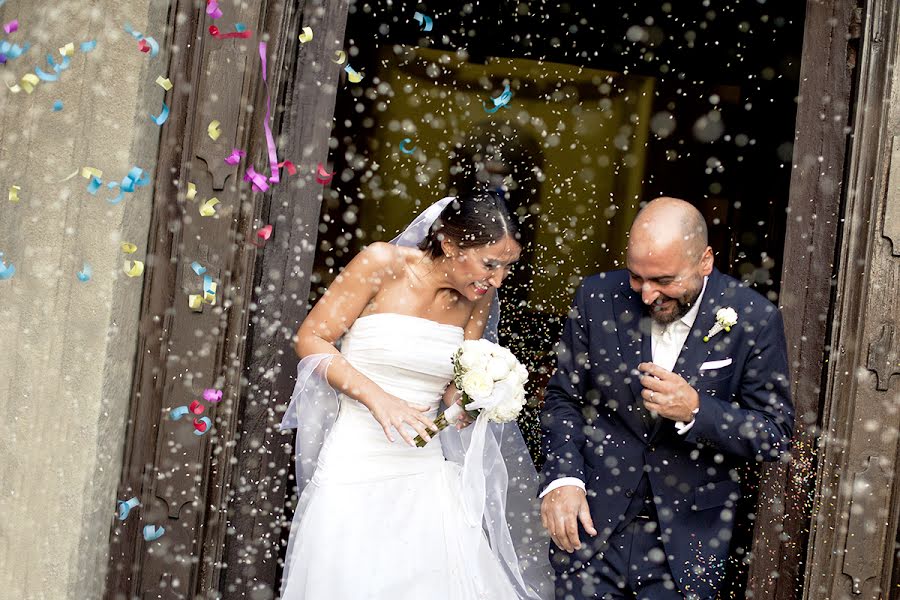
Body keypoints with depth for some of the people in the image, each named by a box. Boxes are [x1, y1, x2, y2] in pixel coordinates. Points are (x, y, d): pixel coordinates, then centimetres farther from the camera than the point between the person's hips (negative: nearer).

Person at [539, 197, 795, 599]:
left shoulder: (755, 320, -11)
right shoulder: (597, 298, -6)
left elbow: (776, 436, -7)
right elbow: (563, 397, 3)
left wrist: (697, 411, -24)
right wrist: (562, 477, -13)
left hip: (687, 541, -1)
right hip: (591, 524, 1)